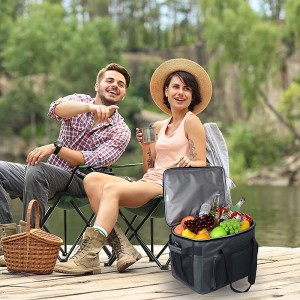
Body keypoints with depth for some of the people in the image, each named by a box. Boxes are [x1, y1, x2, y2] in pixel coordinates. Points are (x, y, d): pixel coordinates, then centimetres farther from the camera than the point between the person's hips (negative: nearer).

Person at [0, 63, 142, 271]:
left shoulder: (121, 132, -2)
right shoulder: (80, 101, 6)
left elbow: (93, 161, -17)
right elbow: (56, 109, -19)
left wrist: (55, 148, -28)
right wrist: (91, 107, -38)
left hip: (77, 182, -5)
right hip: (48, 174, 5)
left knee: (36, 171, -33)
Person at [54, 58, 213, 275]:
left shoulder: (191, 121, 3)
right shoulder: (159, 127, 22)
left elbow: (202, 165, -4)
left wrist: (187, 163, -26)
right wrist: (145, 146, 3)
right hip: (148, 183, 7)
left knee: (111, 188, -29)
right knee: (92, 179, -13)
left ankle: (88, 257, -38)